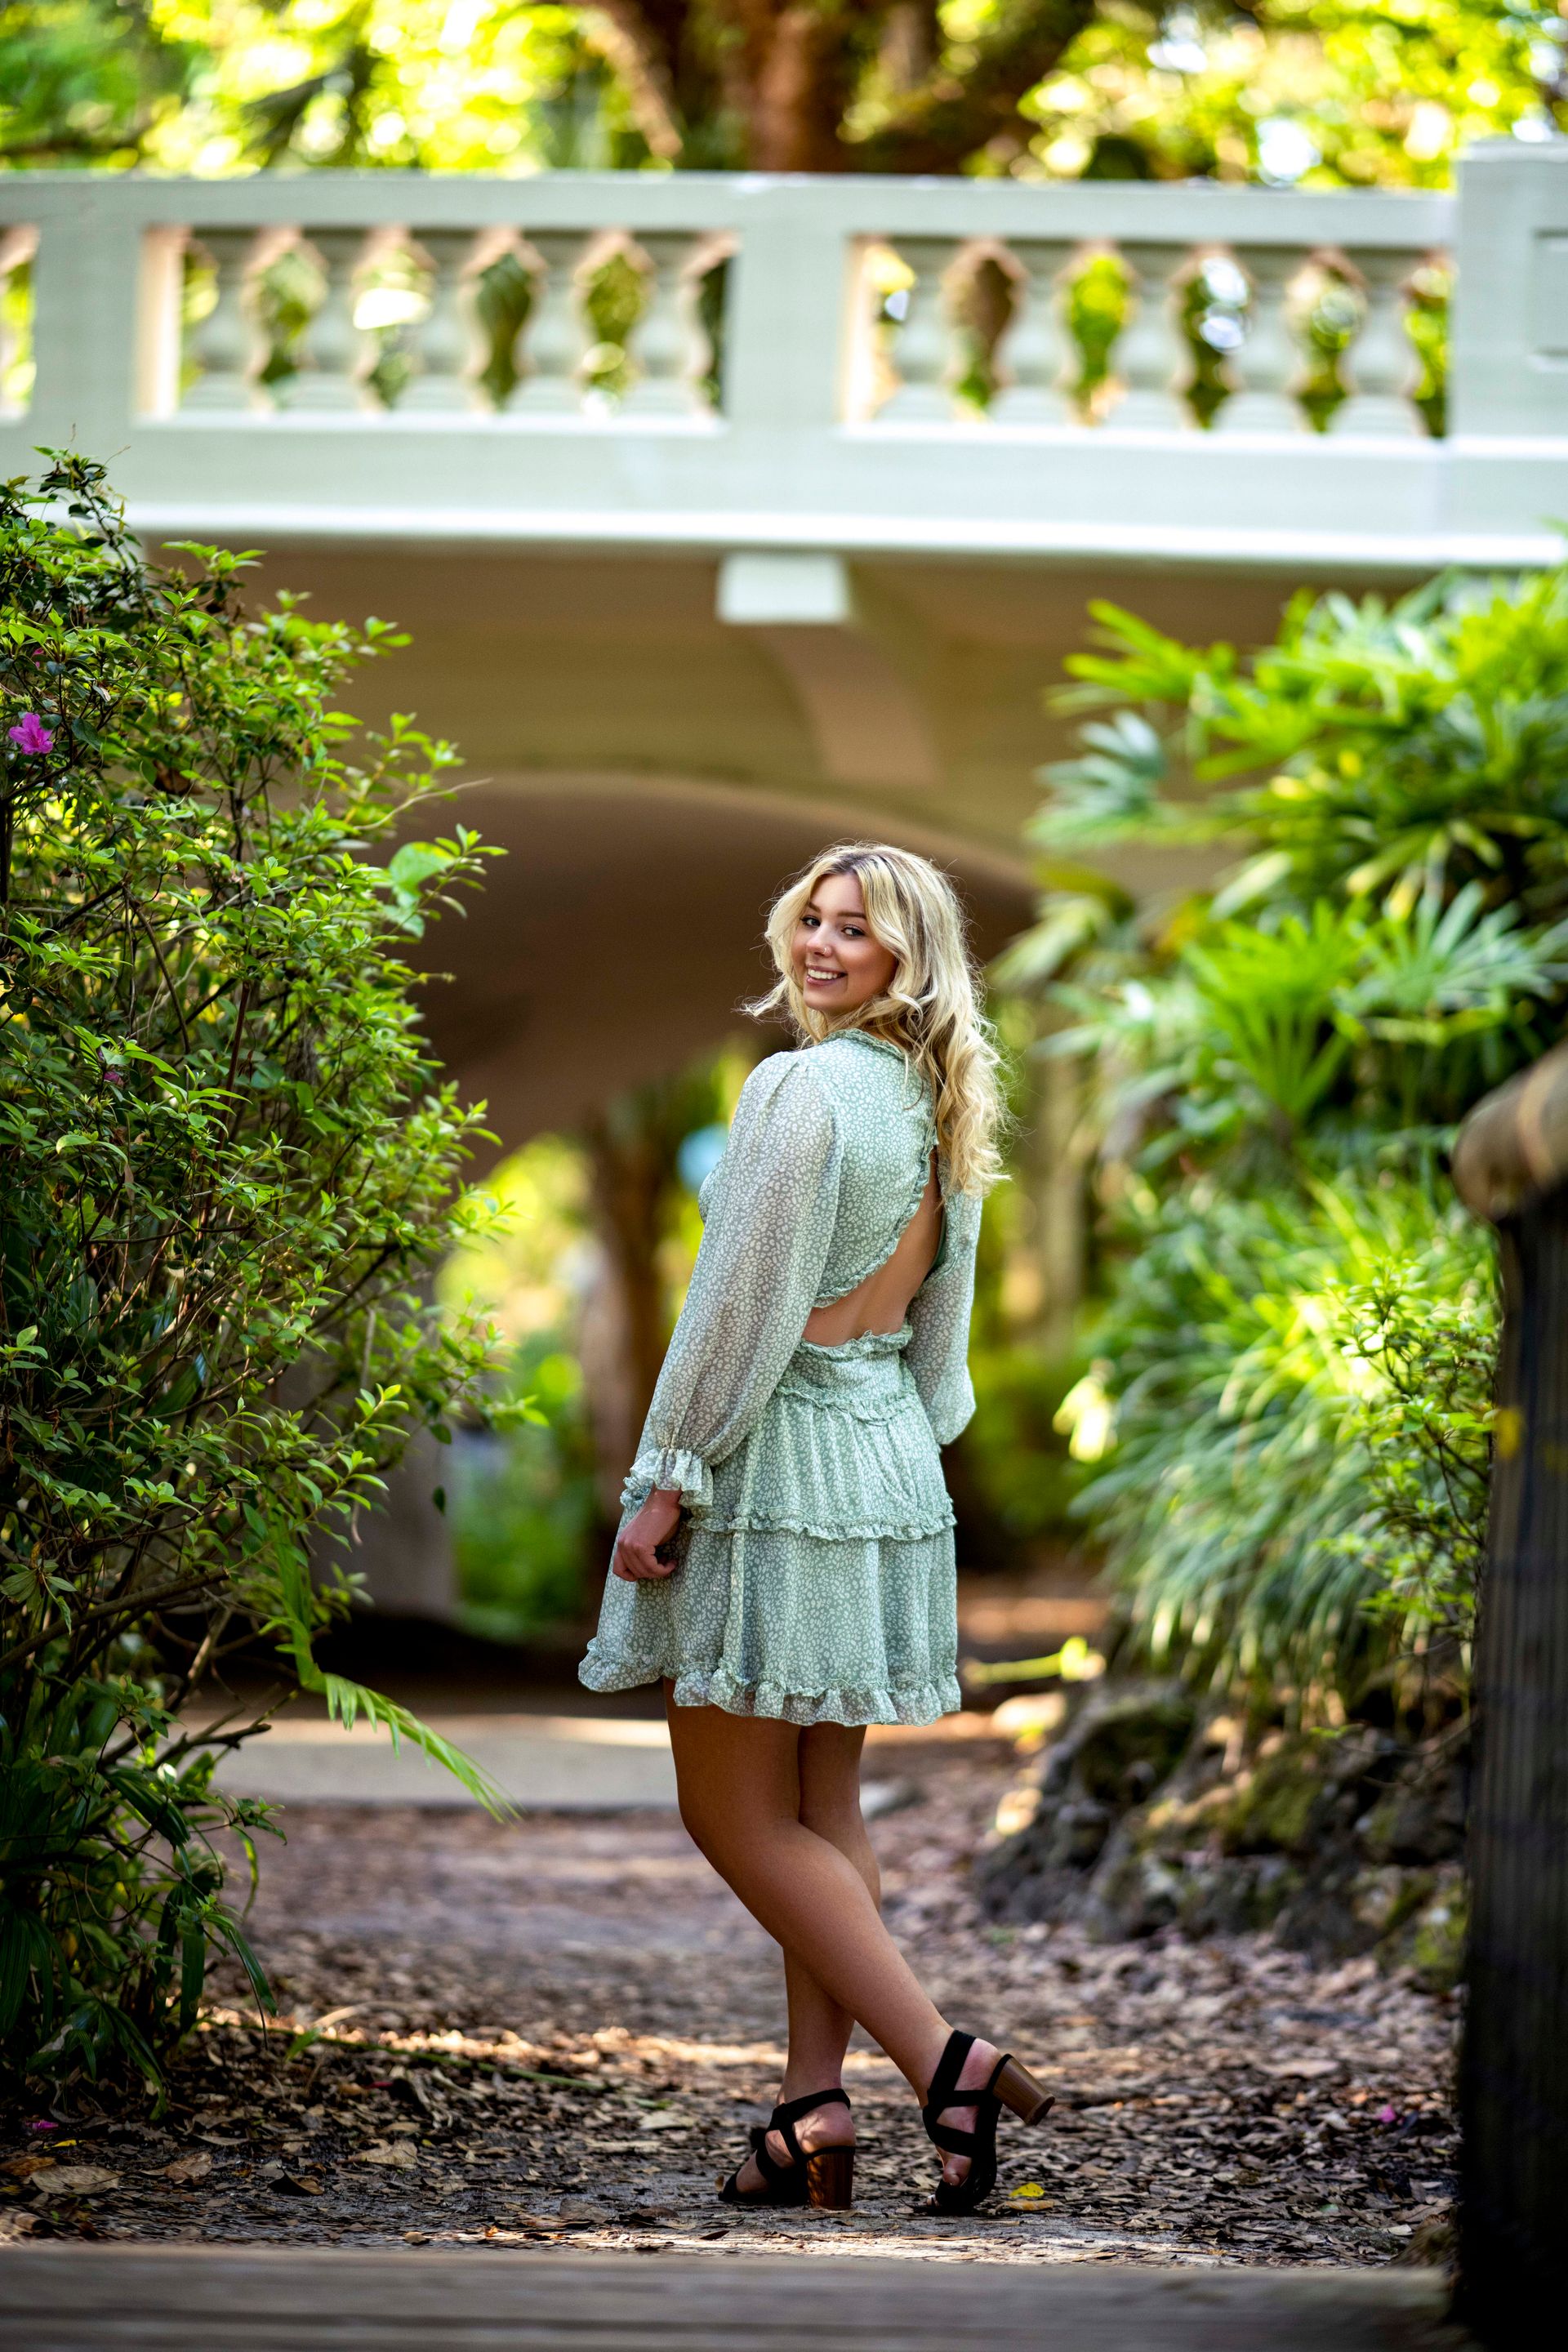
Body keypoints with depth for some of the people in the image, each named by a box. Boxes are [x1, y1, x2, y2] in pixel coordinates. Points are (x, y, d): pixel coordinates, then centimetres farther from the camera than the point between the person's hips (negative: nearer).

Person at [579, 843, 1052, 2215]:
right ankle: (816, 2111, 8)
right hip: (892, 1461, 9)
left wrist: (665, 1484, -13)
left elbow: (742, 1311, -18)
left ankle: (946, 2061, -12)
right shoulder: (940, 1106, 9)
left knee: (740, 1818, -2)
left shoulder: (803, 1090, -17)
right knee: (825, 1808, 11)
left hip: (775, 1464, -8)